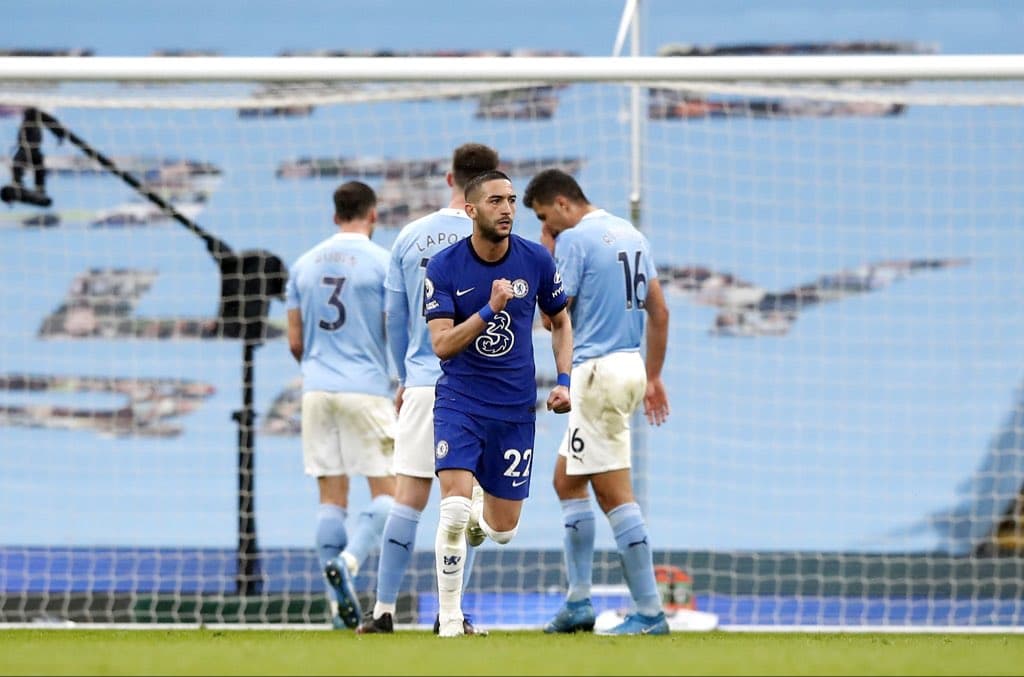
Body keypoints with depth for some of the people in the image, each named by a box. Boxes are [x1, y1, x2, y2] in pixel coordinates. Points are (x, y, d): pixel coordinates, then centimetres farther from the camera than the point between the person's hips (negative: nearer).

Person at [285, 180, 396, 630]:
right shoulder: (381, 262, -4)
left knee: (332, 499, 5)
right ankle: (348, 560, -25)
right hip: (366, 389, -5)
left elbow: (295, 343, 12)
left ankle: (340, 607, 1)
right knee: (386, 494, 1)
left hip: (316, 389, 5)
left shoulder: (304, 265, 10)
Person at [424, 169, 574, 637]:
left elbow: (560, 321, 13)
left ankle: (479, 511, 45)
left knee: (503, 530, 7)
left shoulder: (536, 261, -3)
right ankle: (449, 619, -9)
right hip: (459, 402, -3)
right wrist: (490, 309, -28)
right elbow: (441, 345, -16)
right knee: (454, 512, -21)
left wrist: (563, 380, 2)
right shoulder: (443, 268, -10)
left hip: (516, 409, 3)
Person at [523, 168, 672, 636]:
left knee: (615, 493, -9)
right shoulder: (630, 234, 14)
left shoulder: (573, 240, -11)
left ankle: (649, 612, -12)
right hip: (629, 367, 9)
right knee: (567, 480, 17)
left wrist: (545, 253, 0)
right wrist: (653, 378, 22)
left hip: (598, 370, -9)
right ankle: (578, 604, 17)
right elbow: (659, 311, 17)